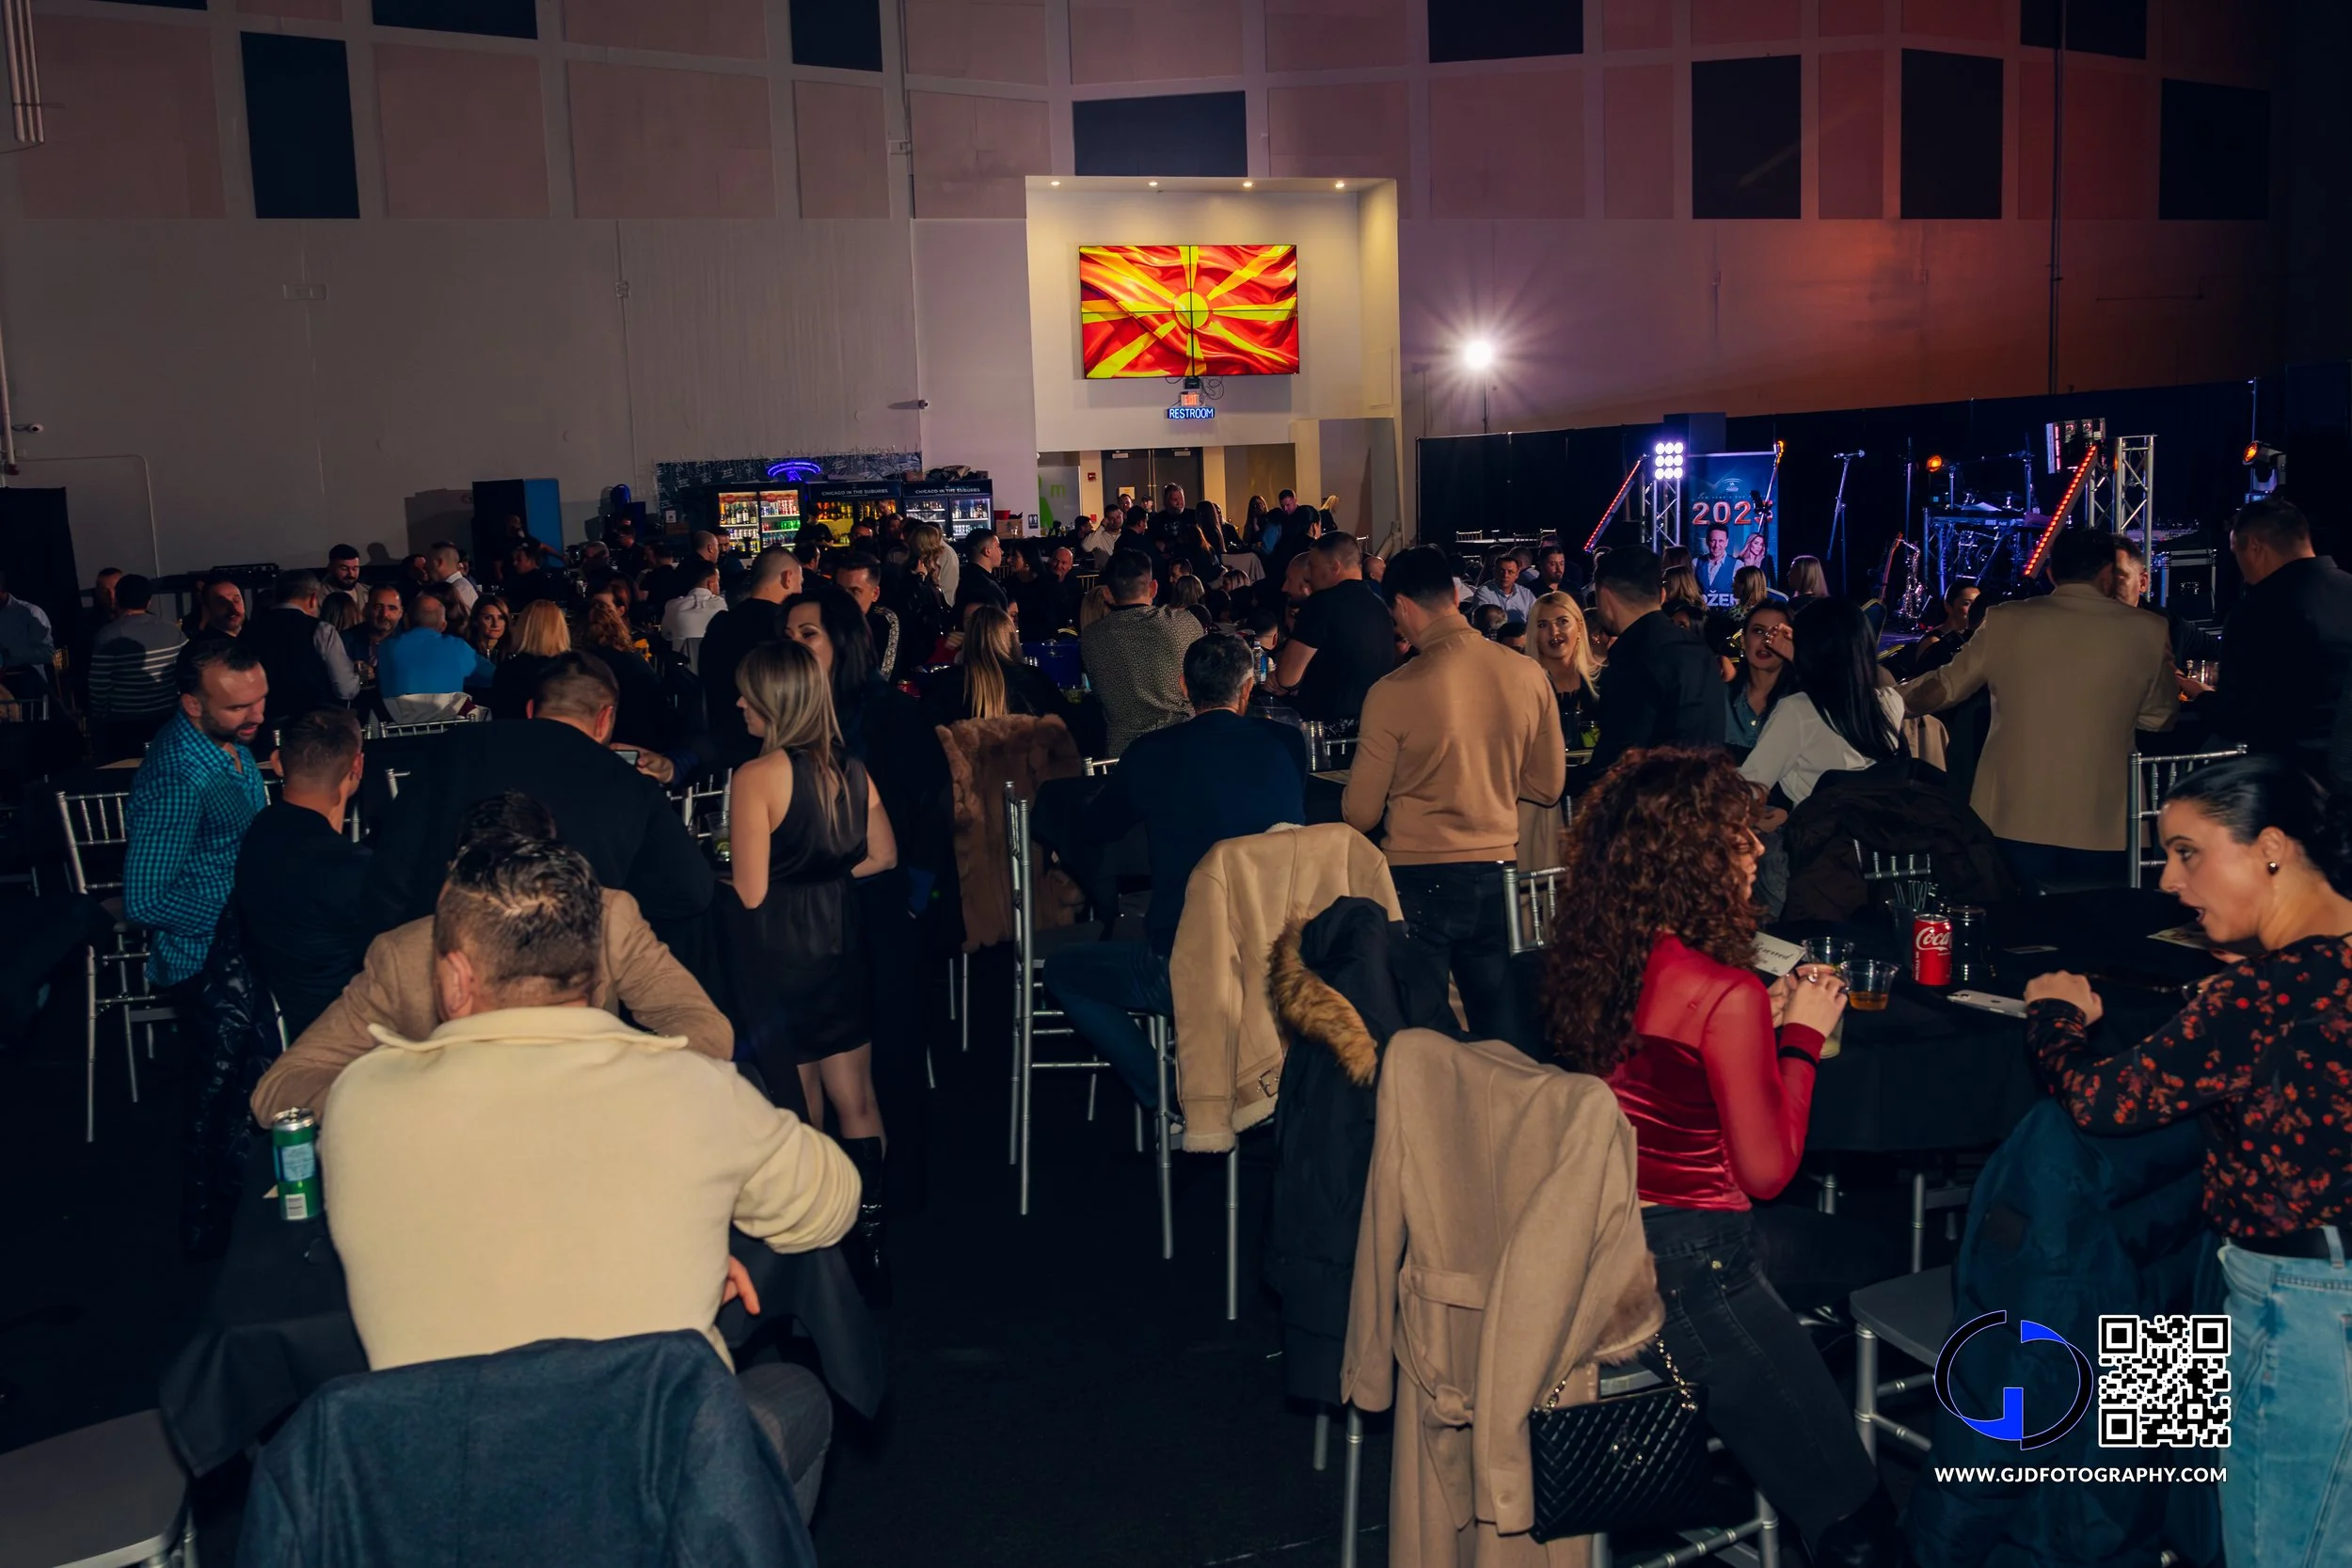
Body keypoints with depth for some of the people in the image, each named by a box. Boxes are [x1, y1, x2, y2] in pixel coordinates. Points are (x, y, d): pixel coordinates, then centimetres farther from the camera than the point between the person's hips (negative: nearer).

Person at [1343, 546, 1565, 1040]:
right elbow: (1548, 786, 8)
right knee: (1501, 1033, 13)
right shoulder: (1528, 674, -2)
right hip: (1497, 870, 4)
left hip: (1419, 879, -4)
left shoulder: (1392, 692, -14)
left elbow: (1360, 815, -6)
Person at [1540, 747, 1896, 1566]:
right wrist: (1801, 1036, -3)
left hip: (1606, 1247, 9)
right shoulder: (1726, 994, -21)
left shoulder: (1592, 961, 1)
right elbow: (1767, 1168, -12)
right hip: (1690, 1266, -9)